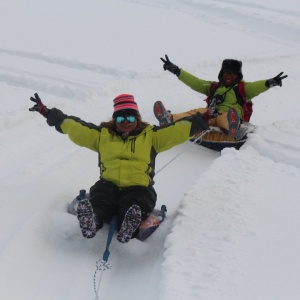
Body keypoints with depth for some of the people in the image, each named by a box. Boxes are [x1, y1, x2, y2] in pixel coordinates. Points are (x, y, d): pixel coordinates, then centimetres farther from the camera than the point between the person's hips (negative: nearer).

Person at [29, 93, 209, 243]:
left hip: (138, 188, -1)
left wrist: (203, 121, -6)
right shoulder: (102, 135, 19)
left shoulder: (151, 136, 15)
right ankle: (91, 222, -62)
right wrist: (47, 113, 12)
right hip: (108, 185, 1)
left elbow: (180, 130, 6)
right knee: (100, 198, -34)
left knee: (135, 203, -37)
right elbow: (72, 126, 17)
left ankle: (128, 229, -65)